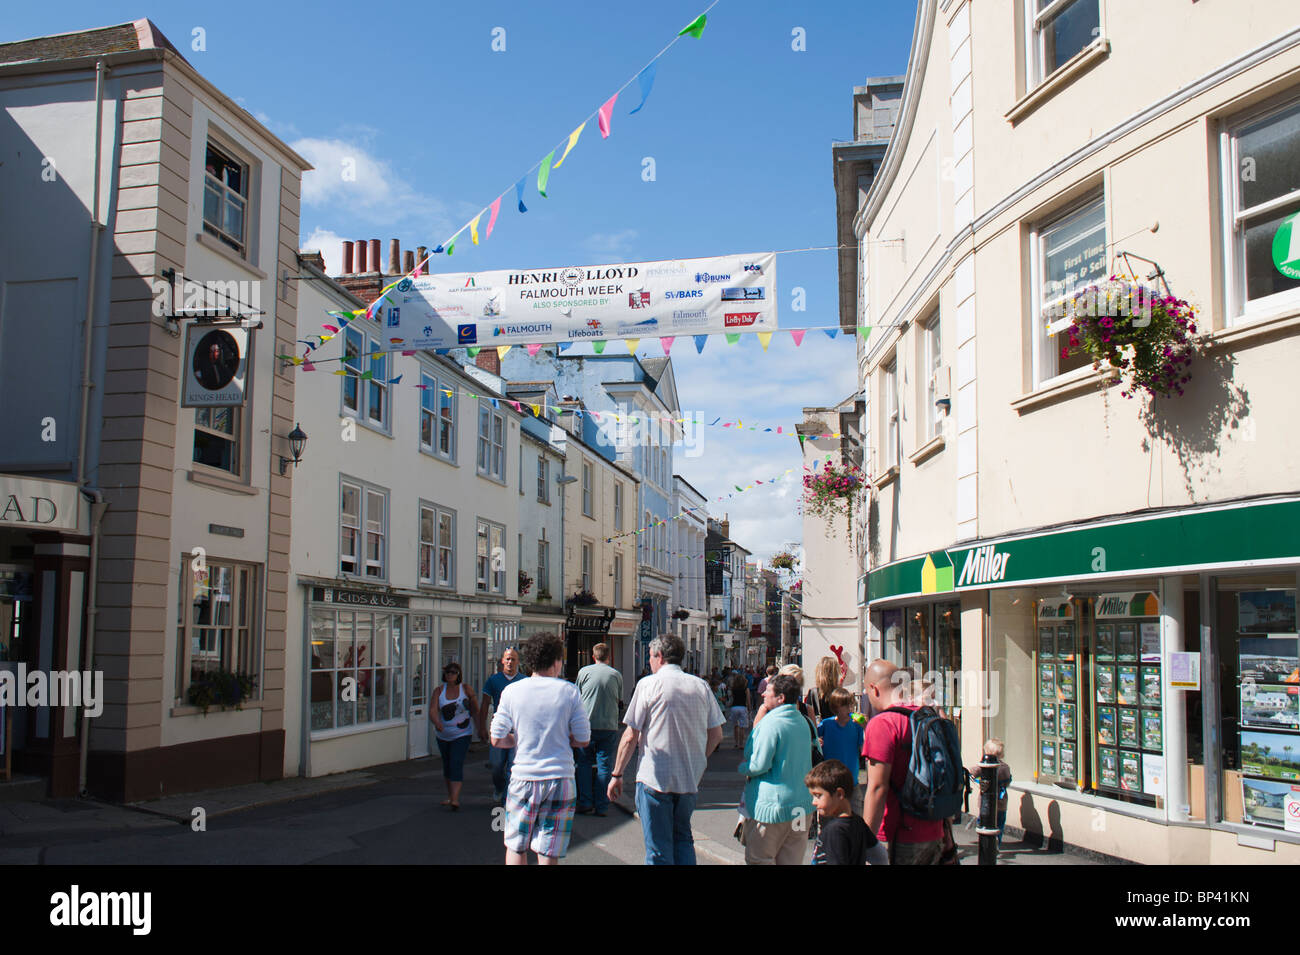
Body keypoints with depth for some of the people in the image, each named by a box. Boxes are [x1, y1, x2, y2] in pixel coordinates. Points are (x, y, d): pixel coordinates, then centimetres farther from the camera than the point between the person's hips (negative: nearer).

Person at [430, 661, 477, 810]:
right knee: (447, 764, 15)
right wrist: (437, 722, -36)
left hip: (462, 734, -4)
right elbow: (433, 710, -16)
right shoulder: (439, 691, -3)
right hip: (443, 735, 4)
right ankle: (450, 796, 32)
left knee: (456, 763, -16)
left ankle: (455, 799, -21)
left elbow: (474, 710, 3)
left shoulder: (466, 690, -7)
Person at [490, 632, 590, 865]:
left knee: (515, 848, 16)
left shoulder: (511, 691, -2)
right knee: (548, 854, 6)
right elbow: (583, 740, -1)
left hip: (523, 778, 0)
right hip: (560, 779, 0)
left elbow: (497, 739, -2)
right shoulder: (569, 691, -4)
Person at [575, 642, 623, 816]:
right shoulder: (616, 675, 3)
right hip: (609, 725, 1)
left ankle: (585, 802, 5)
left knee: (584, 764, 11)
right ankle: (601, 806, 4)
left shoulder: (584, 672, 0)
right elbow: (619, 702, 12)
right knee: (604, 766, 4)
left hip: (586, 724, 0)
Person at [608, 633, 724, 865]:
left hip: (655, 778, -4)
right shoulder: (701, 686, 5)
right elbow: (716, 735, 7)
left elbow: (631, 736, -7)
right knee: (683, 839, 19)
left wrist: (617, 774, 1)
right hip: (690, 779, 4)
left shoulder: (649, 684, -6)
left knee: (658, 848, 2)